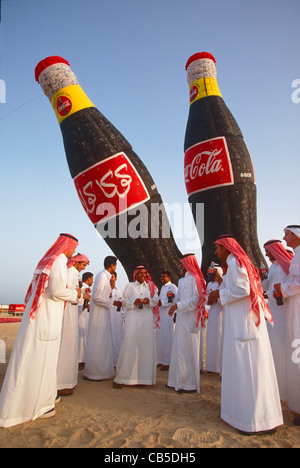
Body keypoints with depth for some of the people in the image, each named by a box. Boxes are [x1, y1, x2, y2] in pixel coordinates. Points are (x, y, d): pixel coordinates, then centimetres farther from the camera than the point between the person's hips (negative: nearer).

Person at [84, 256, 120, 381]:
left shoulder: (106, 276, 13)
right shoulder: (101, 276, -16)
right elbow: (96, 297, -21)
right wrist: (112, 302, -16)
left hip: (104, 314, 10)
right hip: (98, 314, -10)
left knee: (103, 342, 14)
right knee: (96, 343, -3)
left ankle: (101, 371, 24)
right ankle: (91, 373, 8)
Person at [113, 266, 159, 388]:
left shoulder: (151, 286, 17)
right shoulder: (130, 286, 12)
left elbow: (156, 300, 12)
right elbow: (124, 301, 7)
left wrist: (149, 301, -9)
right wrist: (134, 302, -11)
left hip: (147, 319, 2)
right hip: (133, 319, -2)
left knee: (147, 345, -1)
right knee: (130, 345, -9)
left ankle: (144, 376, 10)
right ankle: (122, 378, -1)